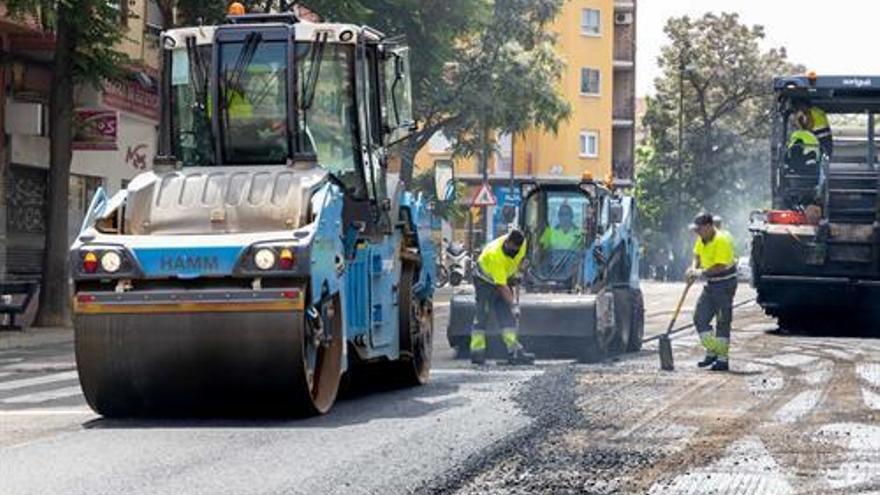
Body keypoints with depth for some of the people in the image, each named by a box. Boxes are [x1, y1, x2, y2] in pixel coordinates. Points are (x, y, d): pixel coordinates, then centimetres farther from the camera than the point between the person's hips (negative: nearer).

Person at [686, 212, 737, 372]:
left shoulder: (722, 240, -23)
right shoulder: (702, 239, 4)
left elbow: (720, 266, -27)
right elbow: (697, 255, 19)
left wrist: (701, 273, -22)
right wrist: (694, 269, -1)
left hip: (725, 284, -9)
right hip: (710, 284, 9)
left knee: (723, 321, -3)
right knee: (700, 318, 5)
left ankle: (723, 358, 2)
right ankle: (711, 351, 15)